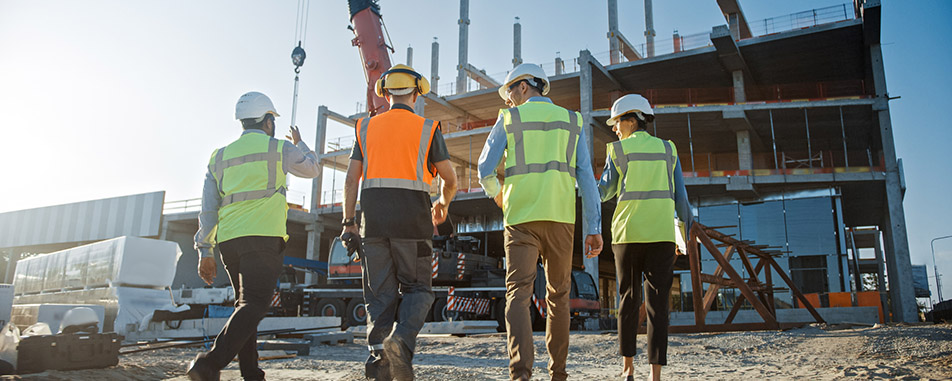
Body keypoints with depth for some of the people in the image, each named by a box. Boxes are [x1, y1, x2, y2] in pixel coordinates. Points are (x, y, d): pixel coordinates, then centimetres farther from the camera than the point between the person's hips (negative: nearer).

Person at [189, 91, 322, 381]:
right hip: (263, 236, -6)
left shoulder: (221, 156, 19)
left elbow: (208, 208, 14)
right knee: (255, 304, -11)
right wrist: (299, 144, 42)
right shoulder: (278, 149, 5)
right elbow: (313, 169, 24)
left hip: (228, 238, 6)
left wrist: (205, 251, 14)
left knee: (246, 304, 14)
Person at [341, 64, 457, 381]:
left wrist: (349, 222, 8)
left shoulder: (367, 127, 11)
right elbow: (450, 179, 6)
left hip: (374, 219, 2)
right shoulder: (427, 129, 5)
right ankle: (402, 340, -18)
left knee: (380, 292, 8)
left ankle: (379, 351, -6)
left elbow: (351, 179, 5)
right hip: (412, 218, -2)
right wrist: (443, 205, 26)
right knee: (417, 289, 7)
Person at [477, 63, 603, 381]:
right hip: (560, 217, 3)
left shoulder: (508, 119, 7)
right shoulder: (572, 121, 13)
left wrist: (496, 193, 31)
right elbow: (586, 177, 5)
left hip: (522, 217, -2)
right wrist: (593, 229, 3)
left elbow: (485, 170, 8)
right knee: (558, 294, 14)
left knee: (518, 293, -6)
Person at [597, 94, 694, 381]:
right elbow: (679, 194, 6)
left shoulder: (618, 150, 3)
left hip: (628, 233, -1)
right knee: (657, 303, -2)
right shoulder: (667, 149, 10)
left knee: (628, 300, 12)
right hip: (661, 234, 1)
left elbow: (605, 191, 7)